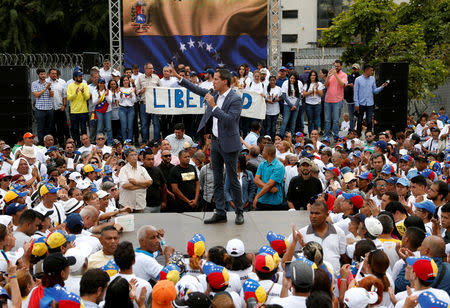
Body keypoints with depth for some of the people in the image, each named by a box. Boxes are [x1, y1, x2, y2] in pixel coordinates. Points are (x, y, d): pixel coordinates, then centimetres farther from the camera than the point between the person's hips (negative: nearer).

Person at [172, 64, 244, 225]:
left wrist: (214, 106, -24)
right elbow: (198, 90, 17)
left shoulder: (235, 99, -16)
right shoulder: (215, 94, 7)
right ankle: (220, 212, 17)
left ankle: (239, 212, 13)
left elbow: (229, 120, -25)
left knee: (233, 180, 1)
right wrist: (178, 77, 14)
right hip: (215, 142, 8)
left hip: (229, 144, -8)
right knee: (217, 180, 10)